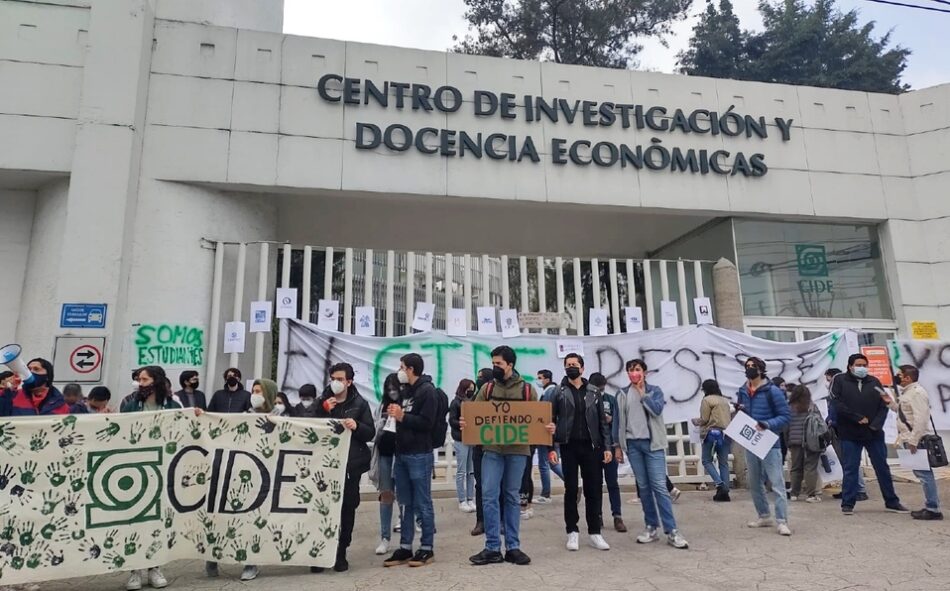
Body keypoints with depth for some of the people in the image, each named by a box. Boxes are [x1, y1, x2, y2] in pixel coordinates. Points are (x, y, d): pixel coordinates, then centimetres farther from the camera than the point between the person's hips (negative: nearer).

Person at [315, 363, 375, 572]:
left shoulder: (360, 404, 2)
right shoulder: (323, 402, 7)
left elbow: (370, 433, 1)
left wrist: (357, 426, -19)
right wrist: (324, 411, -12)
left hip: (352, 463, 0)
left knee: (347, 508, 6)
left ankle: (341, 553, 18)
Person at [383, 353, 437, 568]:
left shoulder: (427, 391, -8)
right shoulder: (406, 390, 17)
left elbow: (426, 422, -16)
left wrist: (402, 416, -16)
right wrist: (395, 414, 6)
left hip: (419, 455, -8)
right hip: (401, 453, 8)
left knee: (423, 504, 0)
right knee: (407, 504, 12)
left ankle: (427, 548, 10)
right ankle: (405, 548, 19)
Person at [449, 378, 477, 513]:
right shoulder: (456, 402, -3)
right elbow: (452, 421, -8)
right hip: (461, 440, -5)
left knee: (471, 471, 7)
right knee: (461, 472, -1)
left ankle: (470, 499, 13)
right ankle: (462, 501, 5)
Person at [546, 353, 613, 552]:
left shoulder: (594, 392, 8)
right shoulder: (559, 392, 3)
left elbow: (602, 421, 8)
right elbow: (551, 418, 2)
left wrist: (607, 446, 2)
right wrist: (551, 428, -20)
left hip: (591, 446, 2)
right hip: (569, 446, -1)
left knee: (594, 490, 4)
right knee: (571, 490, 5)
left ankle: (595, 532, 15)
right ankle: (572, 532, 15)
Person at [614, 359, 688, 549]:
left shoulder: (654, 390, 2)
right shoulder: (622, 394, 7)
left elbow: (657, 409, -16)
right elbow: (617, 420, 9)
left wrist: (642, 392, -10)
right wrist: (617, 445, 7)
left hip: (652, 443, -2)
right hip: (632, 444, 2)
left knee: (659, 486, -7)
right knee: (643, 487, 7)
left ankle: (671, 531, -3)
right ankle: (651, 527, 16)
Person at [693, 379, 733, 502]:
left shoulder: (707, 400, -5)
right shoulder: (725, 400, 16)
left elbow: (704, 419, -8)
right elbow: (729, 417, 17)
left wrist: (696, 421, 11)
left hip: (712, 433, -6)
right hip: (726, 433, 6)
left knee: (707, 461, 4)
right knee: (723, 462, 8)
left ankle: (720, 484, -13)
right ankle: (725, 491, 5)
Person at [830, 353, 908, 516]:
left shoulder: (874, 382, 7)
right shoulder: (840, 380, -3)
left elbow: (883, 405, 3)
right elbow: (836, 404, -11)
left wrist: (876, 424, -11)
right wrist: (857, 418, -15)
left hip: (874, 433, 3)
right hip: (850, 434, -3)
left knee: (882, 468, 12)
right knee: (850, 469, 2)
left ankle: (892, 502, 25)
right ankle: (847, 504, 10)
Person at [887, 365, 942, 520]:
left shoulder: (917, 392, -15)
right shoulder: (908, 392, 16)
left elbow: (920, 419, -22)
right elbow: (903, 412, 24)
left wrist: (913, 441, -24)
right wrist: (890, 402, 15)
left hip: (919, 440, -10)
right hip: (911, 439, 10)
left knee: (924, 473, -6)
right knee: (922, 473, 14)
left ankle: (933, 510, -2)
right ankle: (930, 506, 22)